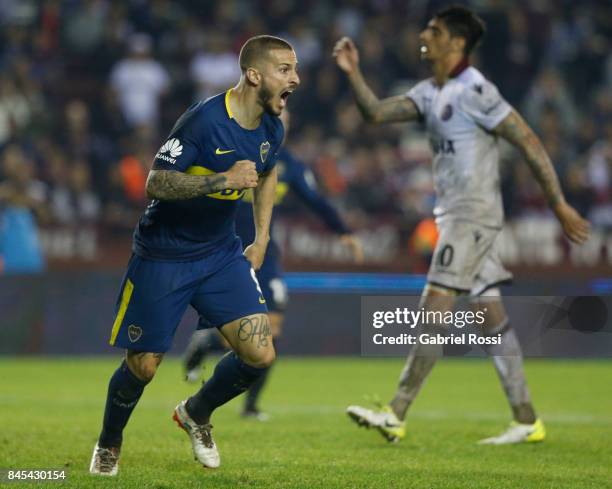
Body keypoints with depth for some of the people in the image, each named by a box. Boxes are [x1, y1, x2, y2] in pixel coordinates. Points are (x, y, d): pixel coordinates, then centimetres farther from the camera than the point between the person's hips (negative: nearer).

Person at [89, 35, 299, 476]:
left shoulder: (271, 129, -2)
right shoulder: (204, 120, -24)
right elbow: (156, 183, -25)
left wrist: (262, 239, 15)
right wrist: (224, 179, -33)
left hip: (222, 254, 6)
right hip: (164, 255, -6)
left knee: (260, 355, -7)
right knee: (144, 365, 1)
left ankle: (197, 414, 22)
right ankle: (109, 444, 30)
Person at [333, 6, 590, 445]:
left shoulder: (474, 91, -14)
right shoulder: (431, 92, 14)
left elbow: (528, 141, -14)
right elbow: (376, 112, 12)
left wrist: (559, 204, -14)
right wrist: (353, 74, -4)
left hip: (473, 214, -9)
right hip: (456, 215, 9)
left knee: (435, 309, -12)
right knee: (492, 313, 7)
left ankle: (396, 415, -14)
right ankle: (527, 420, 9)